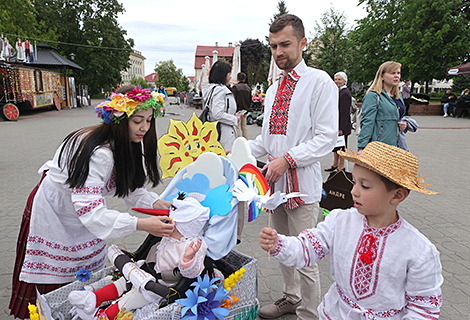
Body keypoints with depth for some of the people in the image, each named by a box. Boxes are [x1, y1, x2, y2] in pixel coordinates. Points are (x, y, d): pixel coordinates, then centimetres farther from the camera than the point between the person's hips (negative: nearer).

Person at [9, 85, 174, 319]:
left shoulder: (126, 143, -10)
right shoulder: (98, 153, -39)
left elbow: (128, 185, -5)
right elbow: (89, 210, -43)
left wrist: (155, 202, -22)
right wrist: (140, 224, -49)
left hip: (84, 212, 8)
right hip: (54, 211, -8)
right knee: (56, 287, 10)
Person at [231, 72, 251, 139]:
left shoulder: (235, 87, -10)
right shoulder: (248, 88, 12)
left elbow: (233, 100, -14)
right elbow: (250, 100, 17)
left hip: (238, 110, -7)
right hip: (245, 111, 7)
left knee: (238, 127, -4)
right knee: (244, 126, 14)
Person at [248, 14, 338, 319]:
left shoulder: (320, 82, -8)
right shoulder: (274, 89, 15)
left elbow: (326, 137, -15)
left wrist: (287, 159, -23)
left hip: (302, 183, -7)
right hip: (275, 180, 8)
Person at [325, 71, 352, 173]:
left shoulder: (345, 93, -14)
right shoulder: (338, 91, 15)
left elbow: (345, 112, -19)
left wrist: (341, 128, -22)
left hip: (342, 125, -9)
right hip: (335, 124, 10)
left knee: (341, 145, 0)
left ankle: (341, 166, 11)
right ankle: (335, 165, 26)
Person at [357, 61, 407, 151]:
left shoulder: (398, 97, 16)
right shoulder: (373, 96, -9)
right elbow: (367, 123, -16)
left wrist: (403, 125, 6)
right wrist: (362, 148, -23)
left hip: (396, 146, 8)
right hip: (379, 147, -8)